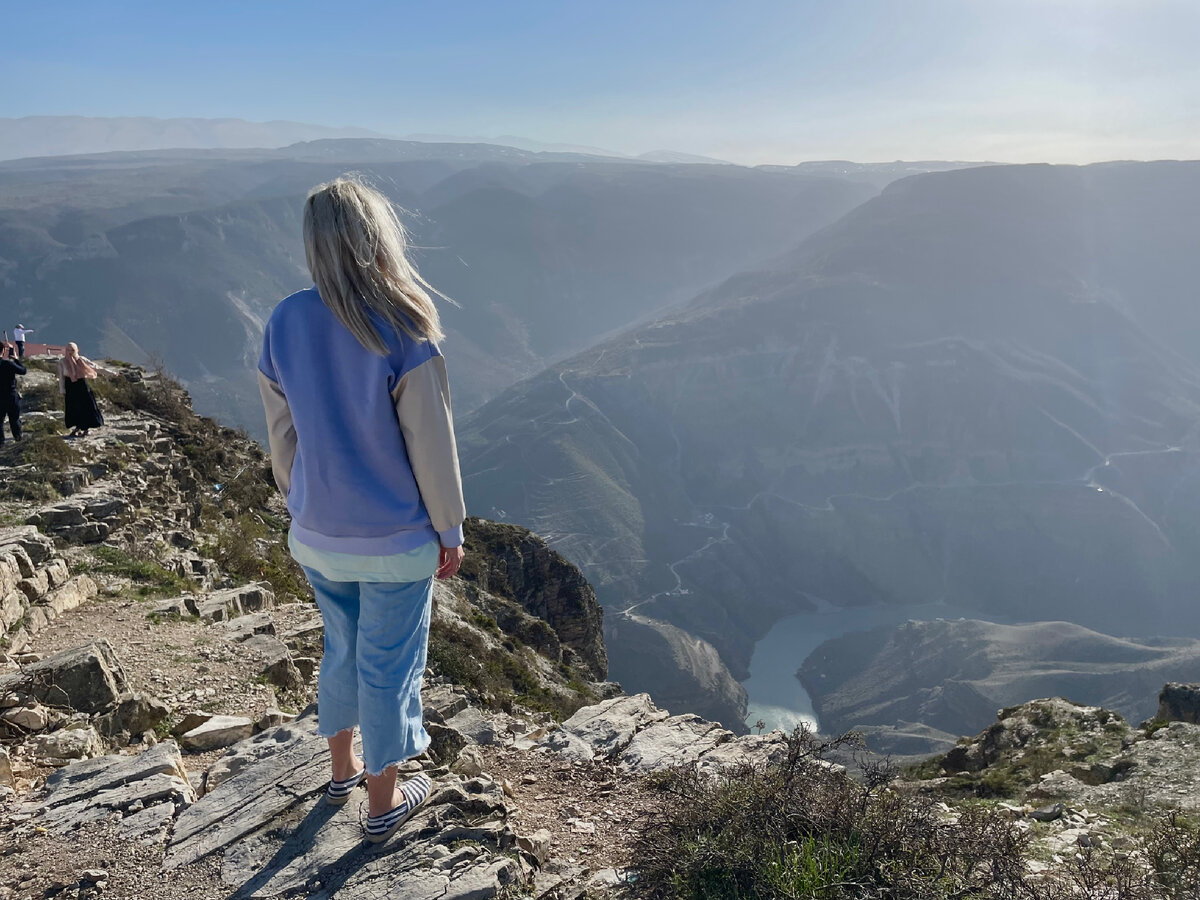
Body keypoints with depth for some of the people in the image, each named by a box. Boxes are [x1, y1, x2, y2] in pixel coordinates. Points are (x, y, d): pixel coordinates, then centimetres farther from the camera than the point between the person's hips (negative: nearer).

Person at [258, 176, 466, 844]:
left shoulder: (284, 324, -6)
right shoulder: (403, 335, -20)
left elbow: (282, 436, 4)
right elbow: (431, 445, -15)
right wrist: (450, 530, -3)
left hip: (316, 537, 5)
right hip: (396, 541, -5)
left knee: (343, 648, 25)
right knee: (389, 665, 12)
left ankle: (343, 769, 45)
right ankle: (384, 804, 31)